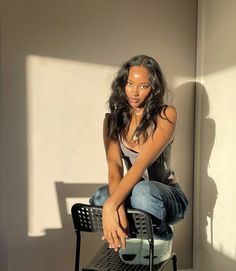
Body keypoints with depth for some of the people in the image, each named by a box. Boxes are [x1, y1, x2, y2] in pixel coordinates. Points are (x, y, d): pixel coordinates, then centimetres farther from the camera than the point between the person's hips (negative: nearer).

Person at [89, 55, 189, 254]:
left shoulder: (166, 116, -14)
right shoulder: (113, 120, -1)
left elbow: (142, 163, -27)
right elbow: (114, 166, -16)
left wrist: (111, 205, -39)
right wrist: (118, 207, -35)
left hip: (166, 195, -3)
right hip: (132, 192, 3)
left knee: (142, 191, -37)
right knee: (99, 199, -29)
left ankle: (163, 241, -6)